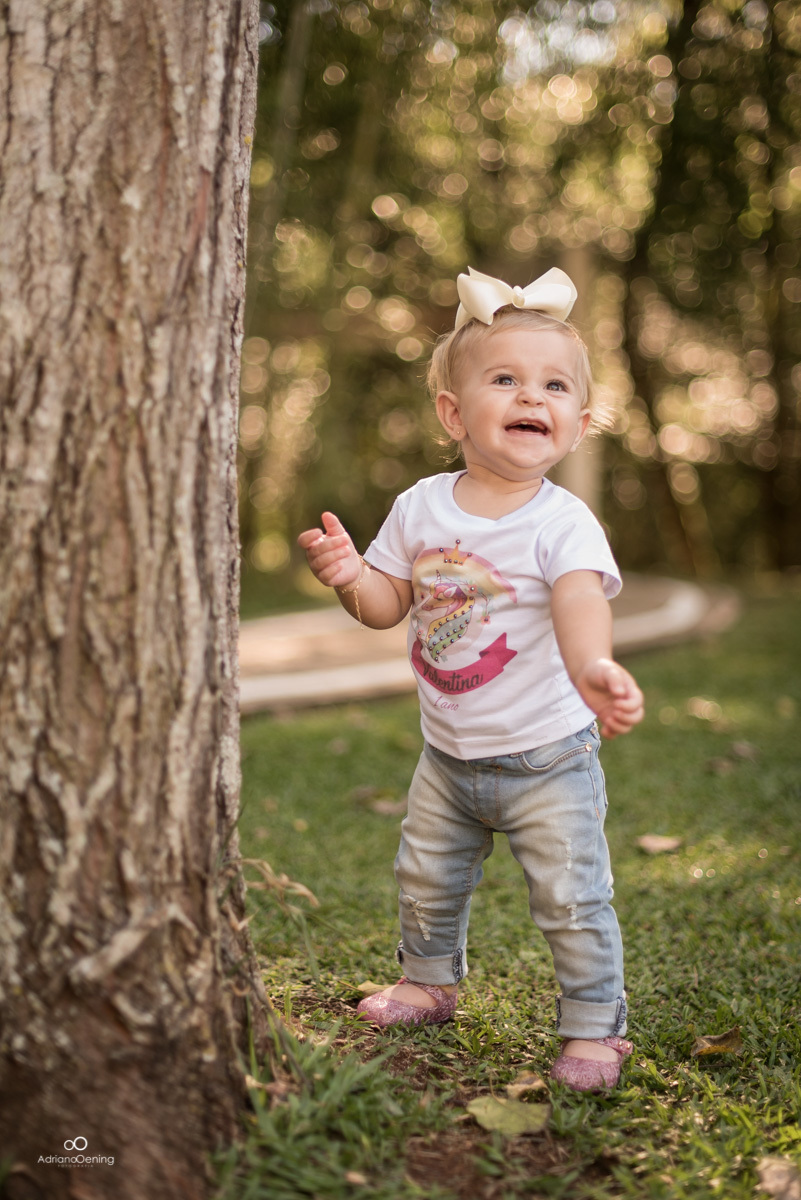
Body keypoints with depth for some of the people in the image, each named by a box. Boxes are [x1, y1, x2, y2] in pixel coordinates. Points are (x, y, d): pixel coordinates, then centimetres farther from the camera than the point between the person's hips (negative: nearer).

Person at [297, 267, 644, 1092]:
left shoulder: (564, 522, -19)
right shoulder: (421, 507, -5)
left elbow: (580, 602, -38)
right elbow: (387, 605, 2)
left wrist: (593, 669, -59)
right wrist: (350, 574, -21)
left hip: (547, 757, -5)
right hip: (449, 754, 5)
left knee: (570, 897, -2)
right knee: (426, 878, 21)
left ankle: (592, 1023, 20)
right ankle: (429, 980, 46)